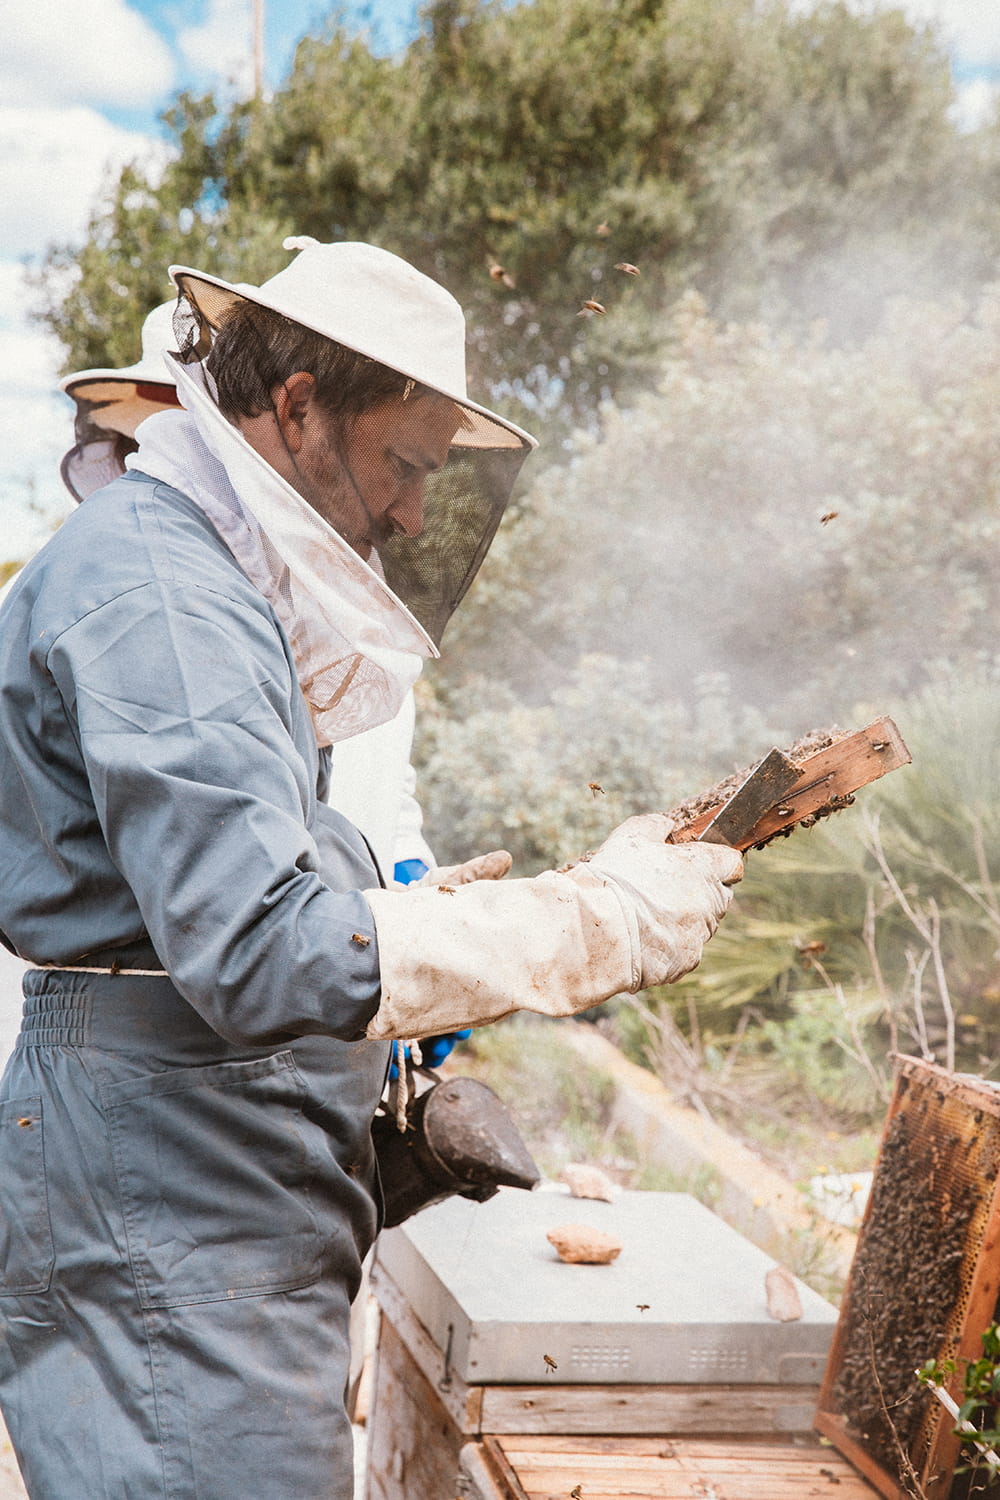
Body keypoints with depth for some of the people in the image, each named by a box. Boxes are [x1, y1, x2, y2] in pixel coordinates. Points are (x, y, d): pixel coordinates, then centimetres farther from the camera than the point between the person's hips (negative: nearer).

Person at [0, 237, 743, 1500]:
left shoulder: (207, 576, 18)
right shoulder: (153, 588, -17)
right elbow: (260, 954, -28)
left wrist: (415, 919, 12)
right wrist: (596, 923, -25)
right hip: (170, 1229, -10)